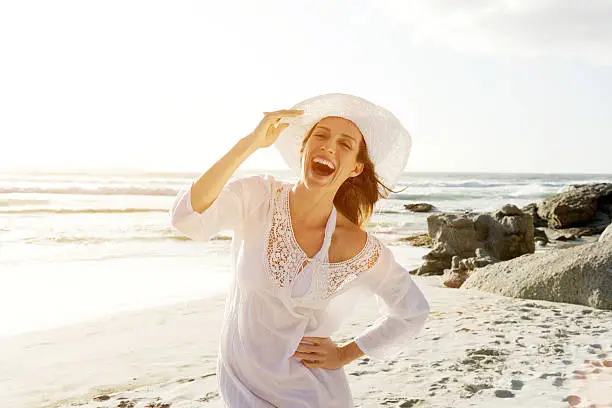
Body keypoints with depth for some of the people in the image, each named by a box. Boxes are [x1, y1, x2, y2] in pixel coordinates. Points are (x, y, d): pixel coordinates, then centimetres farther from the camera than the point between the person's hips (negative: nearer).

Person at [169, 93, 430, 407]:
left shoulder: (358, 249, -16)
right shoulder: (258, 196, -15)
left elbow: (412, 312, -1)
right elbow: (186, 219, -33)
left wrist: (345, 354, -3)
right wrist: (249, 143, -35)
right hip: (239, 383, 1)